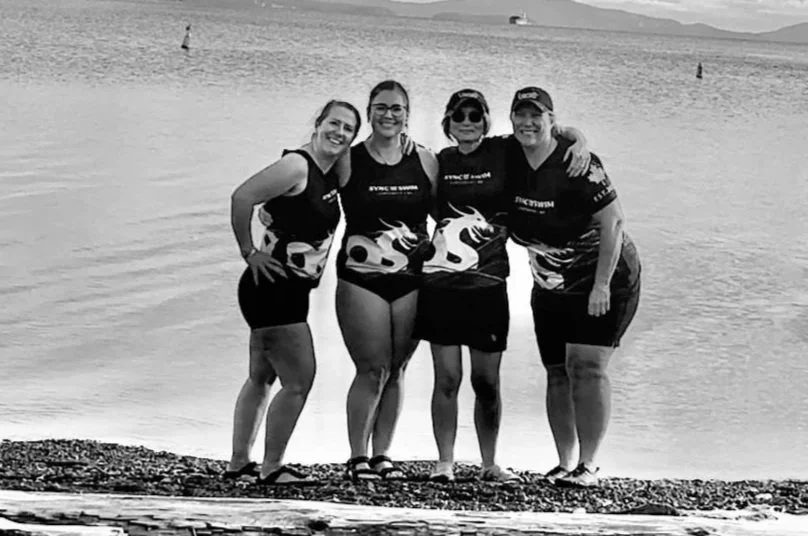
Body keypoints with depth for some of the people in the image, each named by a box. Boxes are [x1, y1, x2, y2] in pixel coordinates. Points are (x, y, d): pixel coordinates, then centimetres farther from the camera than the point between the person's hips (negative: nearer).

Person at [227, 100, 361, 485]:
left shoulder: (331, 173, 11)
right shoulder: (296, 166, -17)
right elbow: (241, 197, -24)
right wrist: (250, 253, -18)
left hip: (291, 290, 10)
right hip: (274, 285, -10)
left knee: (262, 377, 16)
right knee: (299, 380, -7)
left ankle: (239, 462, 25)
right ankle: (272, 468, 2)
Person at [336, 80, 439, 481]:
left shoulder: (425, 161, 7)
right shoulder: (348, 161, -1)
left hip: (412, 280, 3)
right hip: (361, 278, -3)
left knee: (396, 371, 6)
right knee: (372, 370, -8)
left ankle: (381, 455, 16)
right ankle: (357, 457, 2)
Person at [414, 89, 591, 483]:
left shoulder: (504, 152, 1)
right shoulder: (440, 162, 7)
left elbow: (562, 131, 7)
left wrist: (580, 144, -13)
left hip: (488, 284, -1)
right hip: (441, 283, 1)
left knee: (487, 382, 5)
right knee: (446, 379, 1)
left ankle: (489, 464, 17)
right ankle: (444, 463, 9)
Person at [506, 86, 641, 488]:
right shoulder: (510, 161, -4)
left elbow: (613, 222, -21)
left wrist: (601, 285, -23)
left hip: (604, 279, -6)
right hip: (550, 288, 6)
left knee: (585, 367, -15)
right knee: (557, 374, 5)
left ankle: (588, 466, -12)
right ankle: (564, 464, 11)